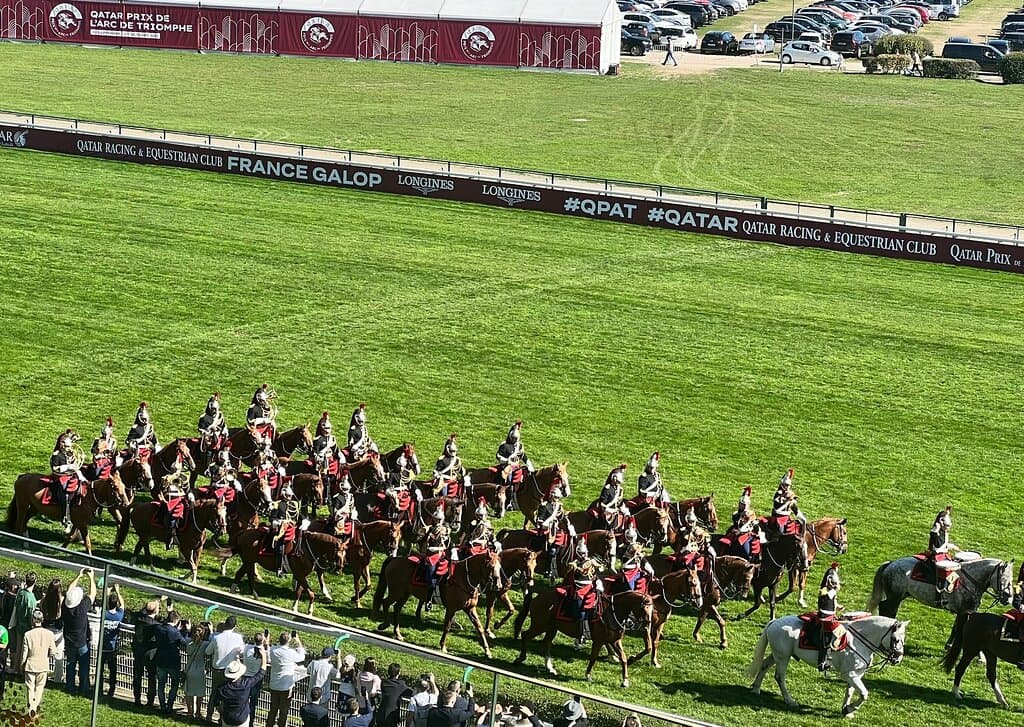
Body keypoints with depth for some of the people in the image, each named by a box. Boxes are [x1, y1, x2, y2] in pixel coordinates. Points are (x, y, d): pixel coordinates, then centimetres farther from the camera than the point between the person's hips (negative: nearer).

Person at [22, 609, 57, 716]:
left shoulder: (28, 635, -15)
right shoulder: (49, 634, -11)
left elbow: (24, 654, -8)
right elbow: (53, 653, -8)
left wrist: (22, 667, 8)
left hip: (30, 665, -1)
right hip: (43, 665, 1)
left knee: (30, 688, 9)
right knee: (39, 687, 19)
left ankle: (31, 708, -1)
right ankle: (36, 705, 17)